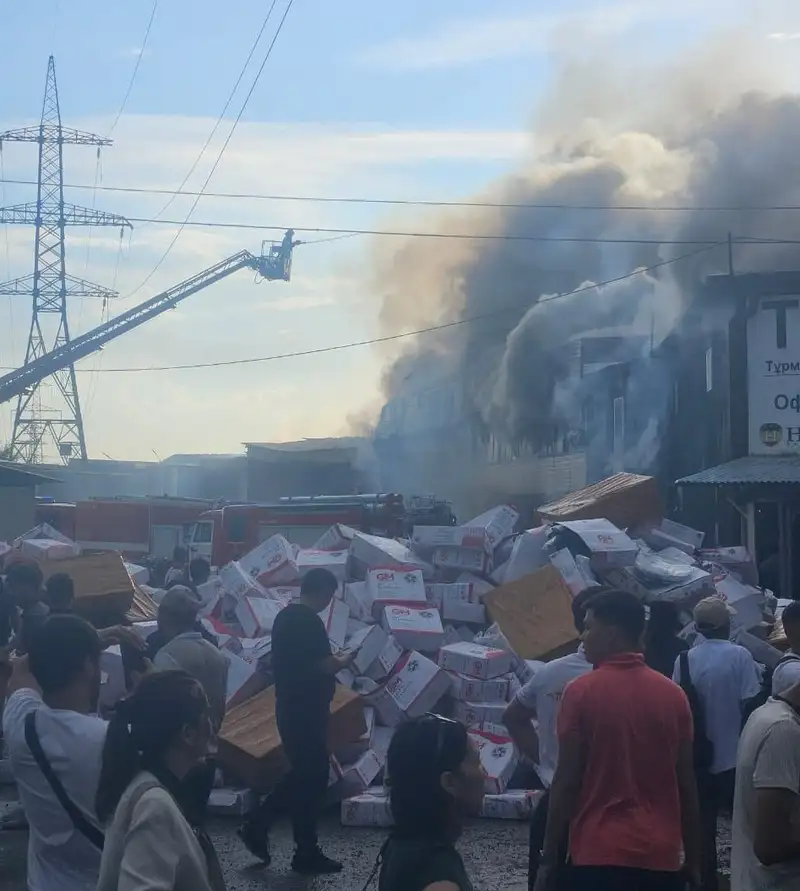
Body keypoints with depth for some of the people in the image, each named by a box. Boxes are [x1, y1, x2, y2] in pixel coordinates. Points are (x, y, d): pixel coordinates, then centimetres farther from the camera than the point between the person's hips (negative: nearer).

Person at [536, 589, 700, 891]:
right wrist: (692, 859, 14)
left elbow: (566, 781, -7)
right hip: (661, 854, 4)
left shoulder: (582, 692, -7)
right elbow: (686, 783, 7)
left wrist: (549, 857, -1)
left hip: (599, 852, -4)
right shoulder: (673, 694, 5)